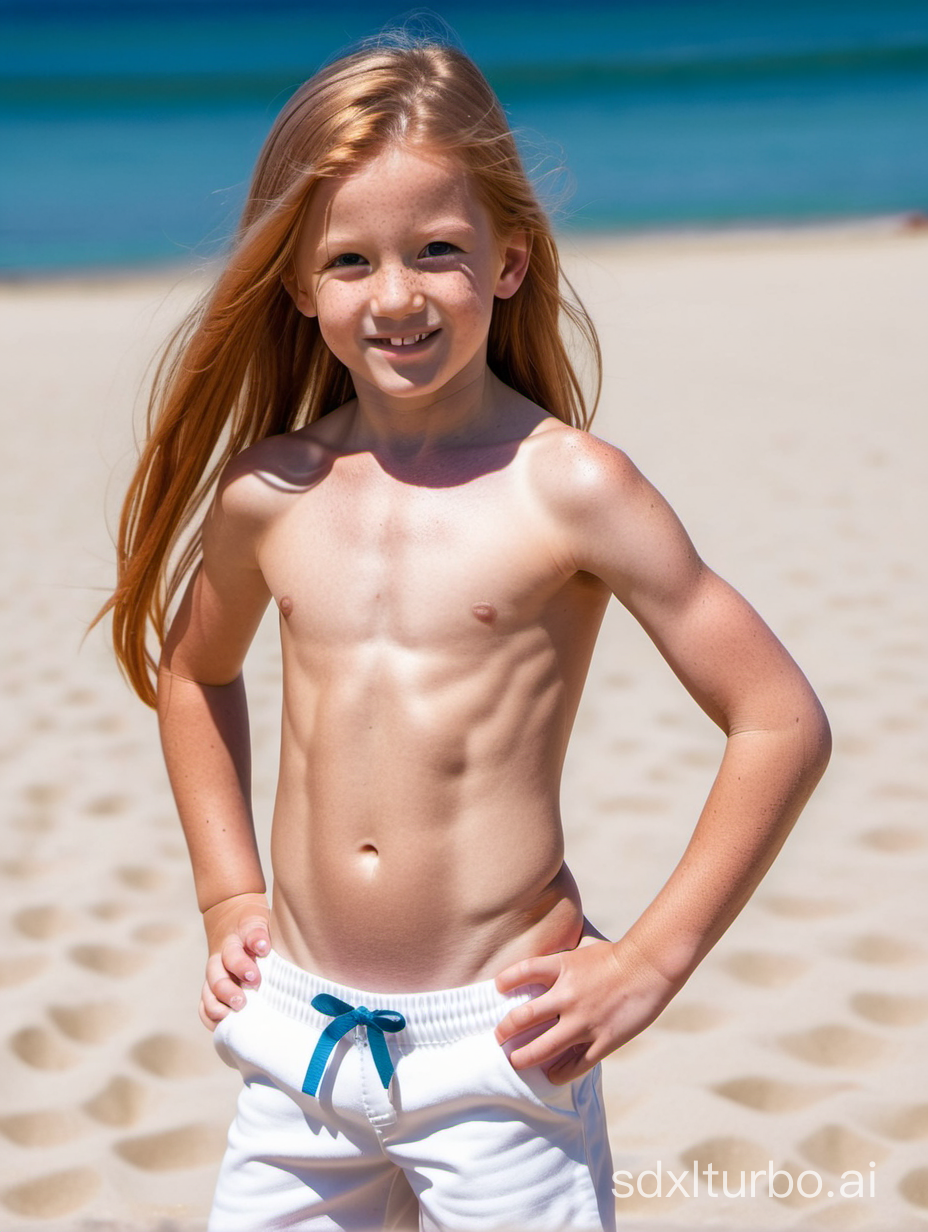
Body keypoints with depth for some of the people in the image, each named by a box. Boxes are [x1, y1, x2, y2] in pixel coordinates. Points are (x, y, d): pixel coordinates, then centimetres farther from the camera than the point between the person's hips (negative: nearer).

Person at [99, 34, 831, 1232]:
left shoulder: (569, 488, -12)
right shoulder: (266, 493, 0)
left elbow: (782, 722, -8)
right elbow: (196, 673, 20)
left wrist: (648, 963, -8)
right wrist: (229, 897, 13)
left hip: (495, 1047, -4)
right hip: (299, 1041, 4)